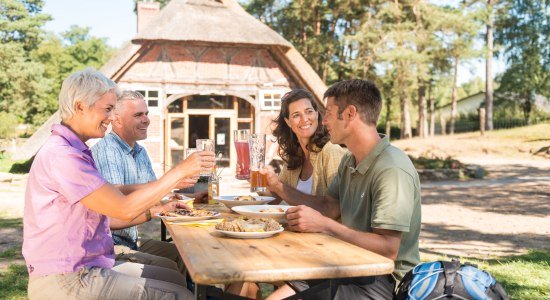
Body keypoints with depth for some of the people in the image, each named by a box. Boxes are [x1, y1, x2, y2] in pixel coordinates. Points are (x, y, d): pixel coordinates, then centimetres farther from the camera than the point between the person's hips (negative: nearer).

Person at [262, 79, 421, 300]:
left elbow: (388, 250, -26)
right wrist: (278, 187, 8)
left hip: (384, 281, -8)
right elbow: (328, 206, 15)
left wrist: (323, 224, -27)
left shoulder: (392, 170, -22)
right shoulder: (350, 160, 10)